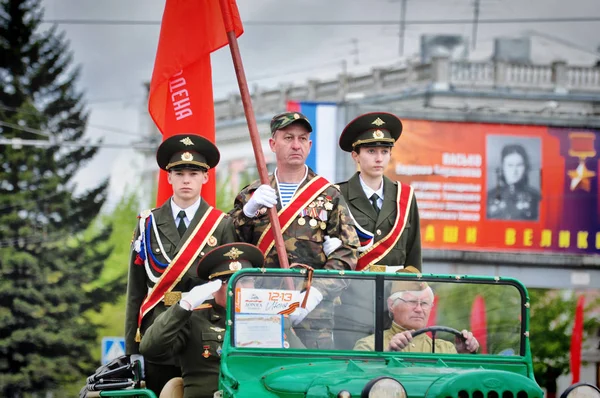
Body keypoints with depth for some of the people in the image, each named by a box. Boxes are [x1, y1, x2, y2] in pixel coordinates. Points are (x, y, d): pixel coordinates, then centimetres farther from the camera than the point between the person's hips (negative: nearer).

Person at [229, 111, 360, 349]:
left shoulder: (329, 196, 9)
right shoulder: (251, 196, 14)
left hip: (312, 307, -1)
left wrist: (315, 293, -15)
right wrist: (249, 211, -11)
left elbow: (346, 256, 0)